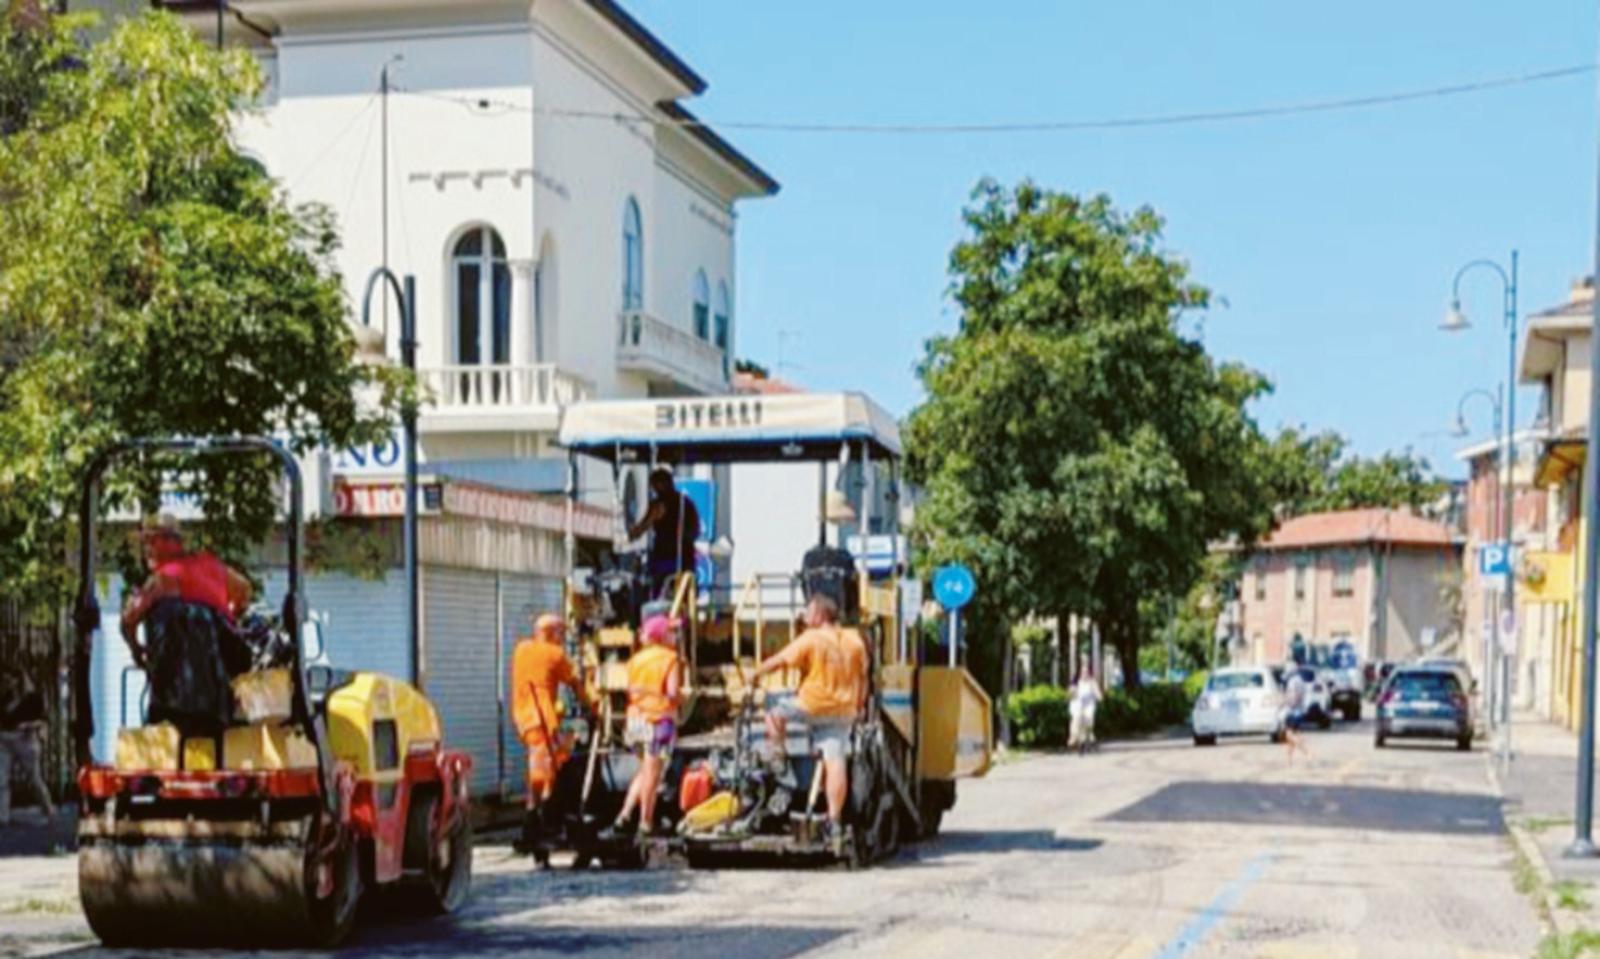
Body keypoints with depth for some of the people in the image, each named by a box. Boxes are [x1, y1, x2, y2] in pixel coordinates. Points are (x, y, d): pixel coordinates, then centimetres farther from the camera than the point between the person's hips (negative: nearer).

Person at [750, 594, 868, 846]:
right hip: (843, 710, 5)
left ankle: (778, 755, 8)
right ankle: (835, 819, -2)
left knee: (775, 713, 18)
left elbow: (779, 660, -7)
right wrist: (859, 706, 24)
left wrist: (755, 673, 7)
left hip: (813, 706, -5)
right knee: (835, 761, 1)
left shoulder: (811, 639, -9)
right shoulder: (854, 641, 9)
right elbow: (862, 677, 15)